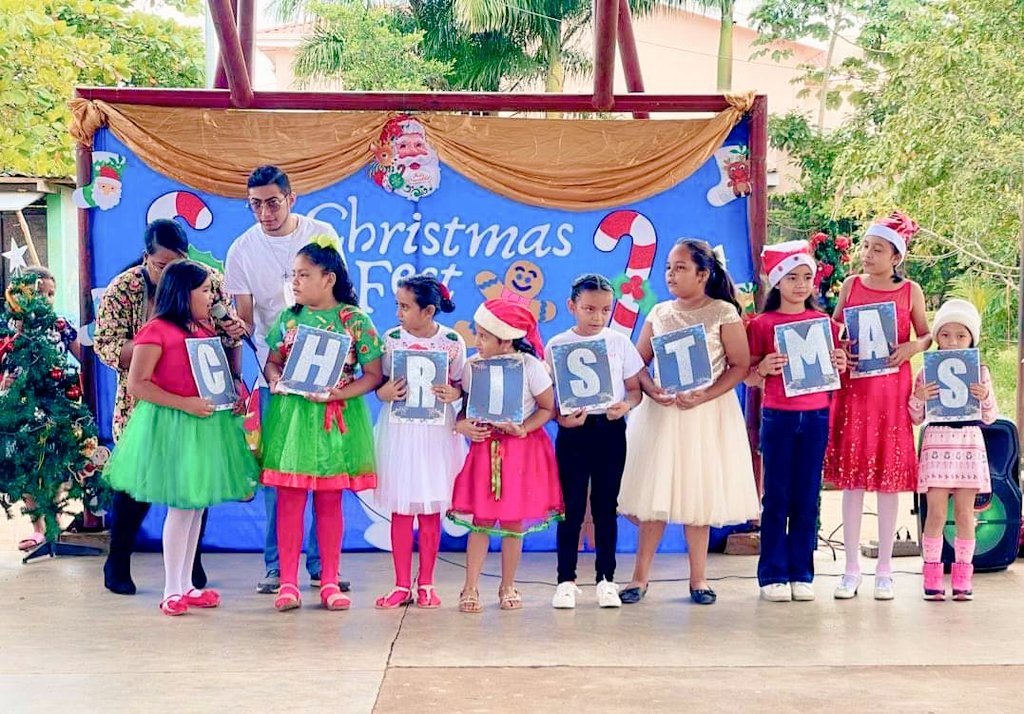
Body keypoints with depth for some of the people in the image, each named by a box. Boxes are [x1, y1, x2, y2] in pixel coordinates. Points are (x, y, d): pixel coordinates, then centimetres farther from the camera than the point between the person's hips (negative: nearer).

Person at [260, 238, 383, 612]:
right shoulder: (289, 317, 6)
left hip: (337, 418, -2)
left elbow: (372, 374, -4)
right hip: (291, 415, 2)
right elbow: (272, 361, 13)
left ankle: (329, 581, 16)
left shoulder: (355, 319, -4)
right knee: (289, 499, 1)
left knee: (330, 501, 7)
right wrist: (275, 379, -9)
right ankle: (288, 582, 8)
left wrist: (337, 394, -17)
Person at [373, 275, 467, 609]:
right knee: (400, 509, 4)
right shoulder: (391, 338, -1)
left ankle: (426, 584, 17)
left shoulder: (453, 342, -3)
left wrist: (454, 393, -16)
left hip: (437, 431, -1)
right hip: (399, 430, 1)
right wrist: (384, 392, -17)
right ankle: (402, 585, 14)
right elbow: (380, 383, 5)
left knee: (431, 510, 6)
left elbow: (461, 385, 5)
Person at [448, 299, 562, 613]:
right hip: (485, 448, 2)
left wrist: (523, 429, -19)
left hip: (523, 450, -2)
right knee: (480, 519, 0)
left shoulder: (530, 365, -12)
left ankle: (507, 587, 19)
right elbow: (466, 407, 6)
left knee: (514, 520, 5)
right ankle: (470, 588, 6)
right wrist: (462, 425, -15)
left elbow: (548, 408, -6)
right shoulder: (472, 366, -3)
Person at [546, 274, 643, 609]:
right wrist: (562, 418, -17)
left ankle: (606, 579, 15)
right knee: (571, 507, 2)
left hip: (610, 429, 1)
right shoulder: (557, 345, 0)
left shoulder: (620, 343, 4)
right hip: (573, 431, -1)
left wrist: (626, 405, -14)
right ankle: (566, 580, 10)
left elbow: (635, 389, 7)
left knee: (606, 506, 7)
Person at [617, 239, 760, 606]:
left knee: (698, 492, 2)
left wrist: (703, 396, -17)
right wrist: (650, 388, -12)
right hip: (660, 411, 3)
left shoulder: (723, 313, -2)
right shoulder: (659, 313, 8)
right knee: (653, 492, 2)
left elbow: (740, 365, -6)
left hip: (707, 413, -3)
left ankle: (698, 578, 14)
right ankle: (640, 575, 10)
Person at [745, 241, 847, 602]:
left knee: (808, 498, 6)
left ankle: (801, 575, 14)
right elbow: (748, 378, 3)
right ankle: (773, 575, 9)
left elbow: (833, 373, 16)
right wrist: (763, 368, -17)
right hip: (778, 416, -2)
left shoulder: (825, 323, 8)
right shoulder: (762, 324, 1)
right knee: (776, 497, 2)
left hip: (816, 416, 2)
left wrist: (841, 366, -5)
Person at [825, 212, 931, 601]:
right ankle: (851, 569, 12)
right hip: (853, 390, 1)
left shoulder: (910, 291, 2)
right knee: (851, 478, 3)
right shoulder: (851, 285, 5)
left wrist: (912, 347, -11)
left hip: (892, 390, -1)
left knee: (888, 478, 3)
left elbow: (927, 335, 10)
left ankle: (884, 570, 13)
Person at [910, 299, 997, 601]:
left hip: (970, 444, 1)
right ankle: (932, 576, 4)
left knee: (964, 512, 4)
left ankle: (963, 577, 11)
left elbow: (990, 418, 7)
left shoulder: (979, 372, 6)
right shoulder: (927, 371, 4)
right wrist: (919, 397, -13)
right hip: (937, 445, -1)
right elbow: (916, 418, 6)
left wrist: (985, 397, -12)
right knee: (936, 512, -3)